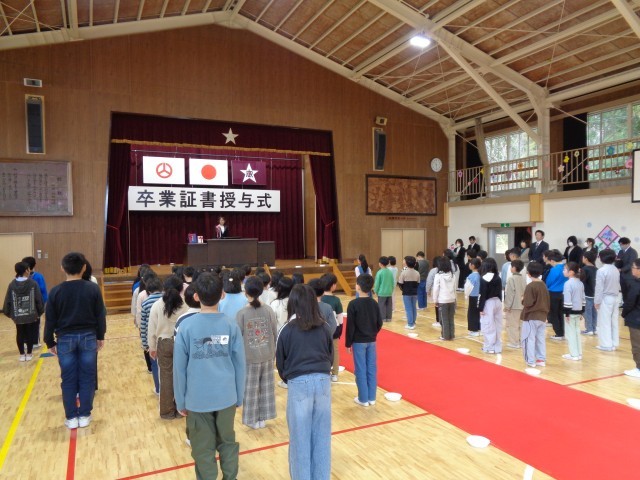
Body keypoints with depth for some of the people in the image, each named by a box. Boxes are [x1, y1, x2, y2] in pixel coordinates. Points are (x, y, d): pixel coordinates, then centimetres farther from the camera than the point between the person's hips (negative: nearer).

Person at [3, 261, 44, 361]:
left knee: (20, 334, 12)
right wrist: (40, 311, 5)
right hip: (31, 315, -2)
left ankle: (22, 354, 21)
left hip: (17, 315, 2)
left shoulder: (12, 284, -3)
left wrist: (8, 313, 14)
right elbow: (38, 299, -7)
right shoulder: (33, 284, -10)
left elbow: (8, 301, 1)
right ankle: (29, 354, 18)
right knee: (30, 334, 9)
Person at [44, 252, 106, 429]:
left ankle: (71, 418, 18)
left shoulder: (56, 291, -6)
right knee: (87, 378, 9)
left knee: (68, 379, 10)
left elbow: (50, 320, 0)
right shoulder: (93, 288, -7)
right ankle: (84, 416, 16)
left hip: (65, 339, 0)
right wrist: (100, 336, 11)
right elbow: (100, 315, -1)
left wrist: (50, 342, 11)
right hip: (88, 337, 0)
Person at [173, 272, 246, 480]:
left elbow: (179, 368, -5)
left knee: (203, 450, 12)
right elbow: (240, 364, -2)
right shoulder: (231, 325, -6)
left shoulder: (186, 327, -10)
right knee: (228, 442, 19)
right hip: (226, 397, 2)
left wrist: (181, 401, 6)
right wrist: (239, 397, 10)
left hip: (198, 399, -2)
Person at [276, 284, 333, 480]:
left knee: (300, 438, 11)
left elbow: (280, 362, 3)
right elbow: (331, 356, 11)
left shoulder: (287, 330, -6)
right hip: (323, 382, 3)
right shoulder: (324, 327, 2)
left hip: (299, 384, -3)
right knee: (322, 436, 15)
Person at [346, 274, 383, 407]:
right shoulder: (374, 303, 1)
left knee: (361, 370, 4)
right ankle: (371, 398, 18)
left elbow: (350, 326, -12)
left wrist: (348, 343, -4)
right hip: (371, 341, 5)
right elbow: (379, 323, 5)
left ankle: (363, 399, 11)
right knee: (372, 369, 10)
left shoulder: (353, 304, -14)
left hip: (358, 342, -5)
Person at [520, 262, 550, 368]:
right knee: (540, 339, 13)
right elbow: (548, 302, 12)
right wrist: (545, 312, 21)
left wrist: (523, 299, -1)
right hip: (542, 317, 7)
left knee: (529, 339, 1)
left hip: (531, 317, -7)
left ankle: (531, 361, 3)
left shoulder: (530, 286, -17)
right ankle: (541, 359, 18)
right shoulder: (544, 285, 6)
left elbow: (528, 303, -21)